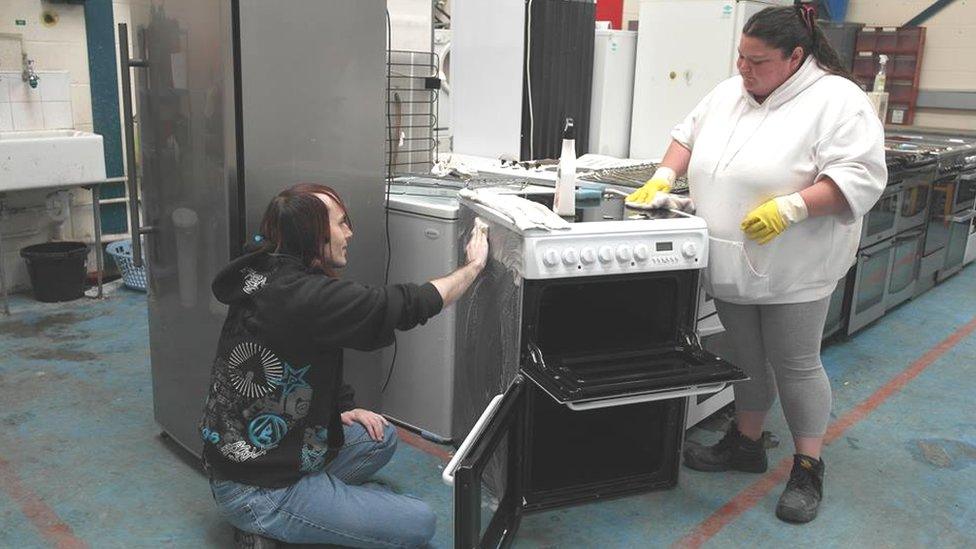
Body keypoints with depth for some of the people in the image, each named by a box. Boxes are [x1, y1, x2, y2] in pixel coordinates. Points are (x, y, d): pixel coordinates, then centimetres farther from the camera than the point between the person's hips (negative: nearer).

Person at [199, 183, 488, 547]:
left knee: (381, 438, 20)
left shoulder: (265, 278, 4)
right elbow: (406, 306, -21)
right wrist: (474, 265, -8)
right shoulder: (306, 296, -26)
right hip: (258, 494, -10)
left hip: (236, 459, 10)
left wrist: (338, 409, 10)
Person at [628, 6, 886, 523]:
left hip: (792, 269, -6)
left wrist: (791, 208, -28)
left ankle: (808, 468, 20)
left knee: (794, 364, 4)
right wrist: (664, 176, 2)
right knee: (746, 356, 18)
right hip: (731, 263, 6)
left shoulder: (837, 100, -12)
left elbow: (860, 177, -18)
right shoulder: (728, 93, 8)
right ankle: (745, 443, 34)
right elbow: (688, 136, 19)